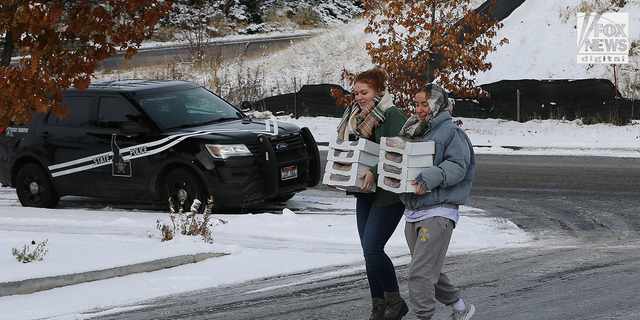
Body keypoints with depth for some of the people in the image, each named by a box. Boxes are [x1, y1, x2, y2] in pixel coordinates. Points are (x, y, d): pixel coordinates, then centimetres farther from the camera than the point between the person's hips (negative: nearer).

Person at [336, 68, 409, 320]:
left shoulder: (393, 116, -12)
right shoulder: (356, 117, 14)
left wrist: (375, 173, -32)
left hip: (388, 193, -8)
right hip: (365, 193, 9)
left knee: (372, 248, -14)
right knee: (369, 251, 8)